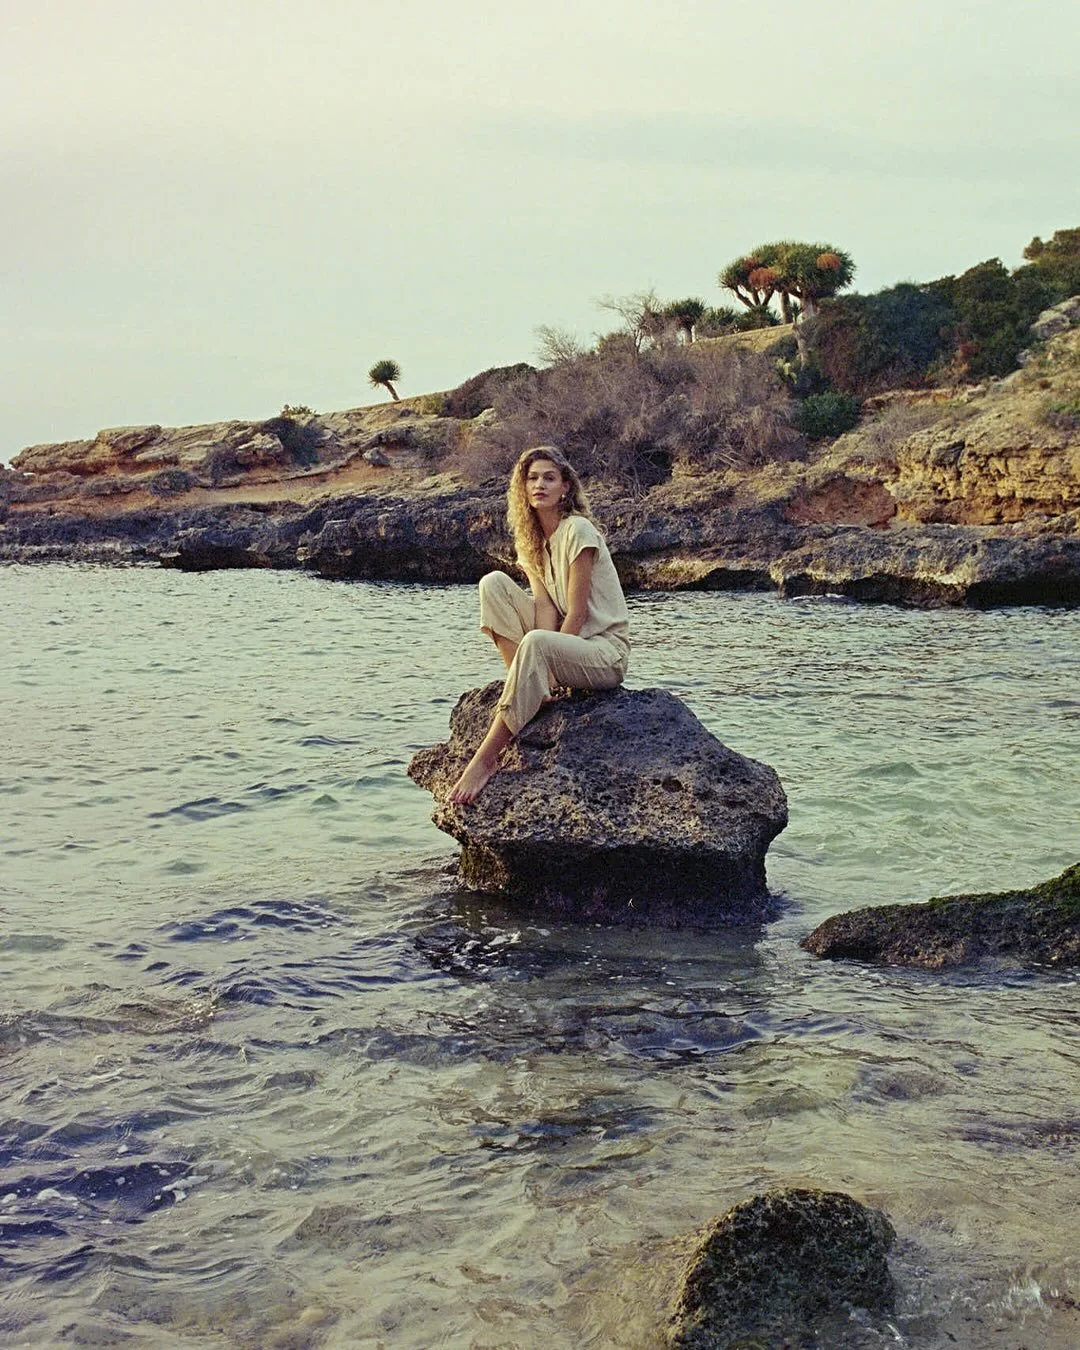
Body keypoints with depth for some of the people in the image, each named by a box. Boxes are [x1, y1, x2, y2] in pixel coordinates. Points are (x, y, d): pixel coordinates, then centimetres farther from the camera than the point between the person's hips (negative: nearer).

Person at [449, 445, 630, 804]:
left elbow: (576, 613, -16)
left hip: (606, 650, -7)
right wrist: (541, 672, -21)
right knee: (493, 583, -8)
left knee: (535, 643, -39)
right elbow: (544, 605, -4)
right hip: (563, 647, 7)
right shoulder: (529, 539, 9)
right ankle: (531, 691, -14)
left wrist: (544, 659, -20)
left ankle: (486, 758, -36)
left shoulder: (578, 530, -12)